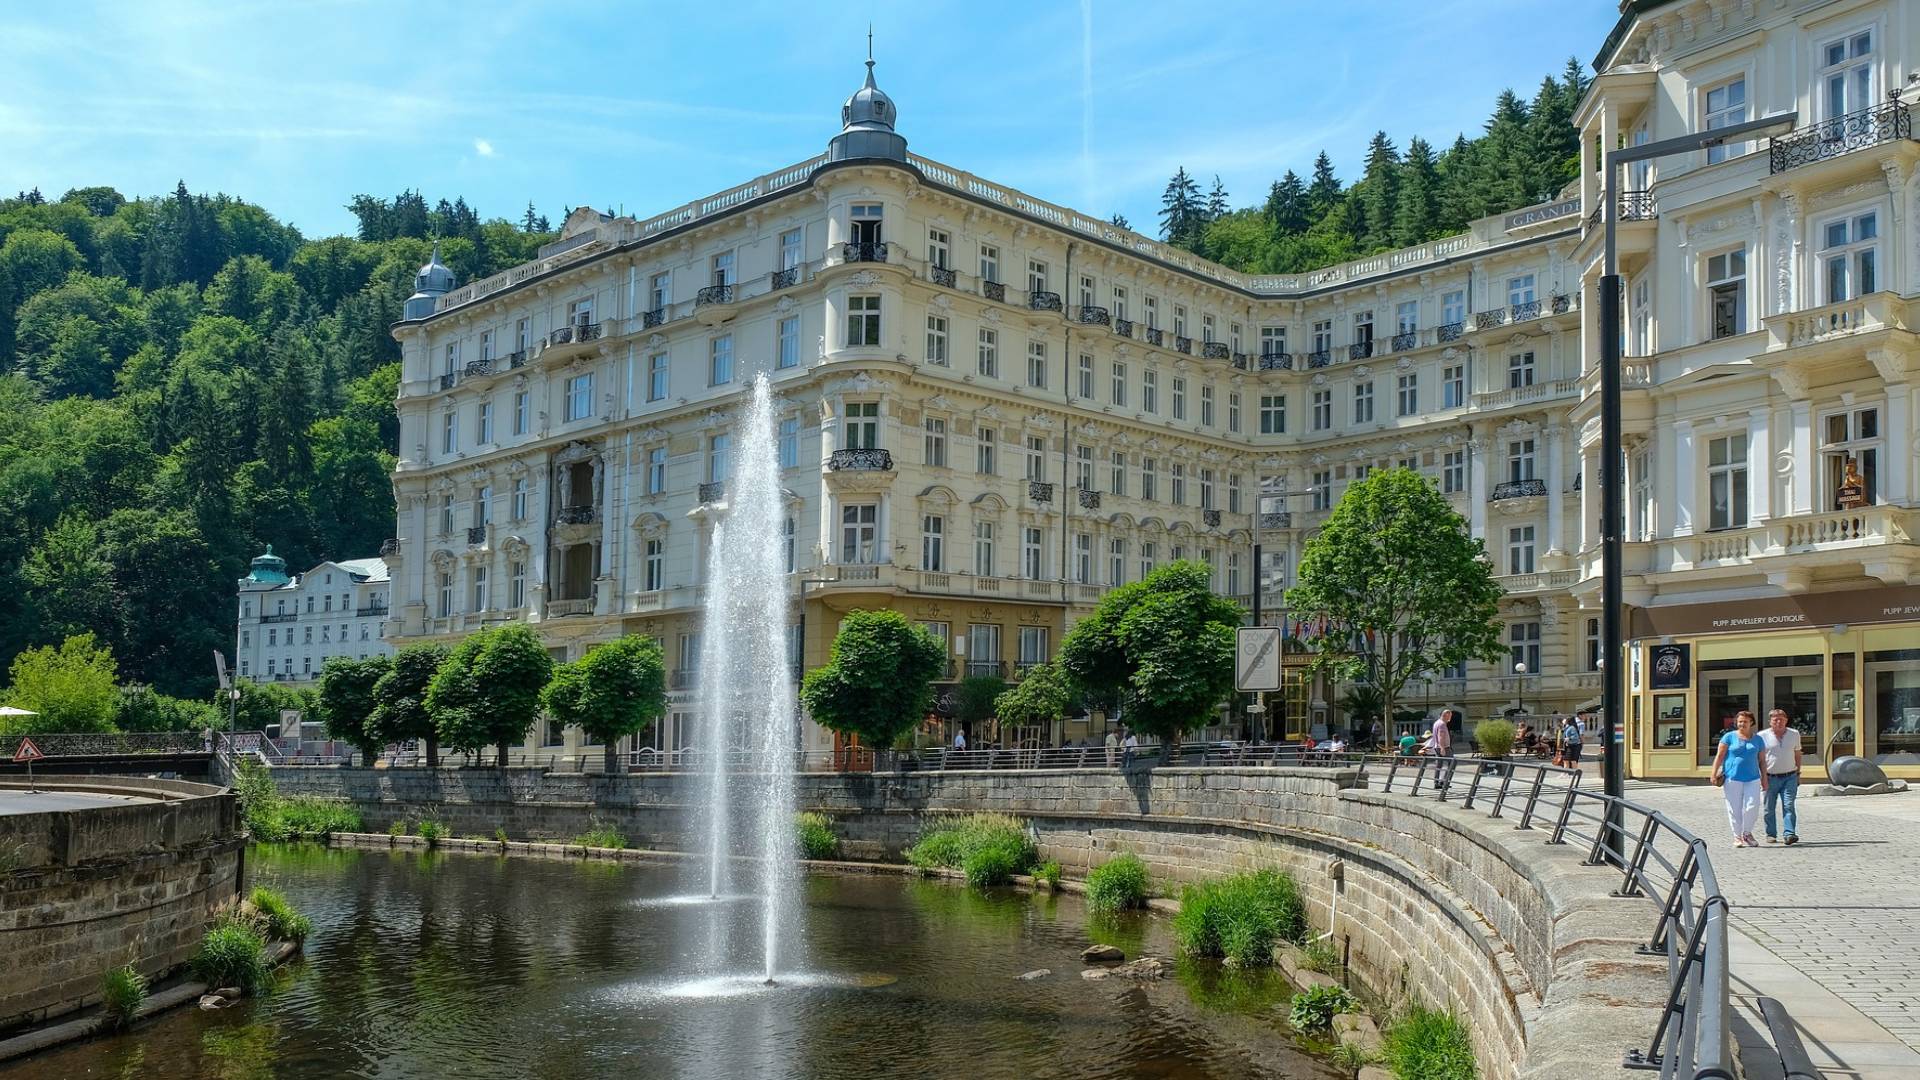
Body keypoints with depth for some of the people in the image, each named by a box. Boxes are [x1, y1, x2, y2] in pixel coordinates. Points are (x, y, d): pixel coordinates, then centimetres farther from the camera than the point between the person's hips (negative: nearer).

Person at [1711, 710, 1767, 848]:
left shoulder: (1757, 739, 11)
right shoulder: (1729, 737, 2)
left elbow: (1761, 760, 15)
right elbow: (1719, 755, 0)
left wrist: (1764, 778, 11)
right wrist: (1714, 773, -8)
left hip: (1752, 778, 2)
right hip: (1733, 777, -2)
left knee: (1752, 807, -7)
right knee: (1734, 809, 0)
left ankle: (1747, 833, 14)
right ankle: (1737, 836, 12)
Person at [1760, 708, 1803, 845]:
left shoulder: (1794, 734, 8)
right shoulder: (1763, 736, -1)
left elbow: (1797, 754, 18)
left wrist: (1798, 773, 16)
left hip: (1789, 777, 1)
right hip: (1771, 778, -1)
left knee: (1789, 805, -10)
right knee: (1769, 808, 4)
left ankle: (1790, 834, -13)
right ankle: (1771, 834, 15)